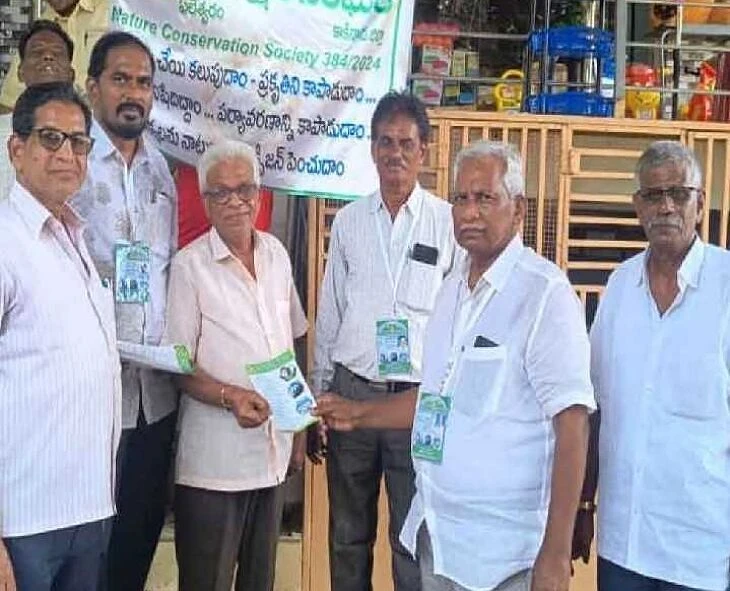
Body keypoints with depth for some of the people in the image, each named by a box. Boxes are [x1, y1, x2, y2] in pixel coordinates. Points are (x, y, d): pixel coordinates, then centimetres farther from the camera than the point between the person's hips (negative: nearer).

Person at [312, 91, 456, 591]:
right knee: (348, 535, 15)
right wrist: (317, 400, 11)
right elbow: (329, 315, 11)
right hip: (351, 392, 3)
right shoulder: (348, 220, 7)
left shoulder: (449, 222, -2)